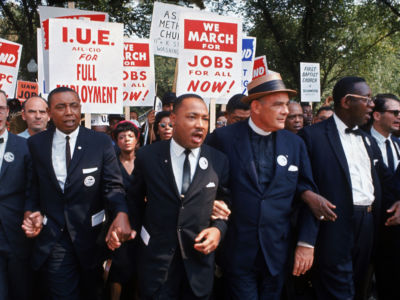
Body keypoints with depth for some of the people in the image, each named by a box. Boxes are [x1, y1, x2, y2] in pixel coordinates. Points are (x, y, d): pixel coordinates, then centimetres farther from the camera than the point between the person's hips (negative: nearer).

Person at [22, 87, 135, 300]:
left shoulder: (101, 142, -6)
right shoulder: (36, 144, 0)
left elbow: (113, 186, -10)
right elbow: (34, 187, 7)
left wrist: (121, 214, -28)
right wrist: (30, 212, -12)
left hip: (90, 234, 0)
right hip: (52, 237, 0)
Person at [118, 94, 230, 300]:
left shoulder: (219, 161, -3)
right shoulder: (147, 157, -4)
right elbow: (135, 199, 11)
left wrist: (218, 229, -12)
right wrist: (141, 231, 10)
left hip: (199, 257, 1)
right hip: (156, 260, -1)